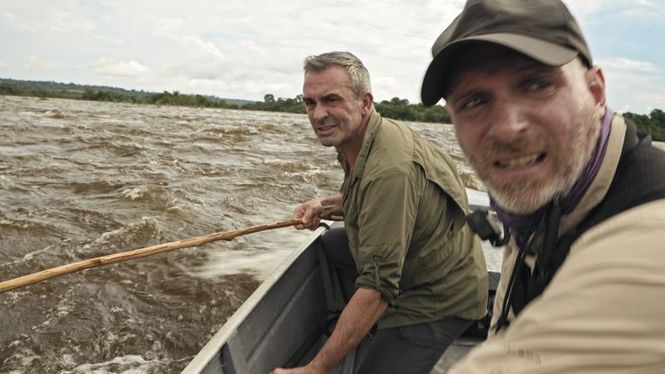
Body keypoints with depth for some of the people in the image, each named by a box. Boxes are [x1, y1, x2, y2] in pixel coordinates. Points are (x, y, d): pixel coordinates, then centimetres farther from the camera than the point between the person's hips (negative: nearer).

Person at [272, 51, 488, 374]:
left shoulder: (390, 170, -33)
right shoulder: (354, 139, -2)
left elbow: (378, 287, -34)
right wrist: (325, 205, 1)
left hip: (440, 298, -9)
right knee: (331, 243, 18)